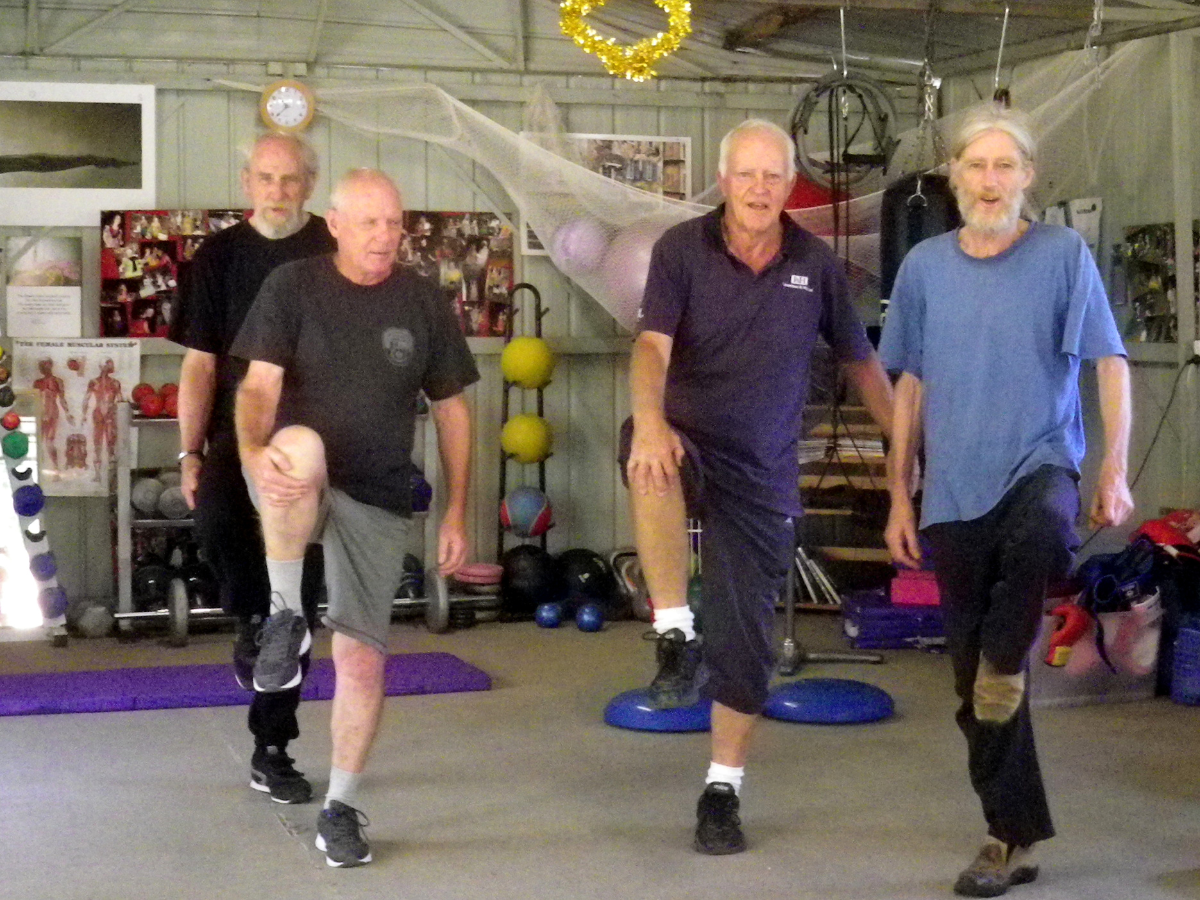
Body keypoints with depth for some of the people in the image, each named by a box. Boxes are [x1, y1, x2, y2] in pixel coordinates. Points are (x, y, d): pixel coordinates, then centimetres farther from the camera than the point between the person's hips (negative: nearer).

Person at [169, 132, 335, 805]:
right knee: (216, 520, -34)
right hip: (238, 434, 0)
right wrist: (190, 452, -3)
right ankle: (252, 620, -5)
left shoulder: (337, 256, 0)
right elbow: (201, 365, 5)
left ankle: (273, 750, 15)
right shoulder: (219, 257, 5)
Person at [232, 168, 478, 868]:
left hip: (378, 500, 2)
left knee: (363, 656, -2)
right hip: (295, 485, -2)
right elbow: (260, 385, -12)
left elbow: (451, 411, 7)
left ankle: (341, 807, 16)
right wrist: (254, 450, -34)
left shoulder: (424, 303, 1)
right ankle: (285, 617, -19)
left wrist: (456, 513, 3)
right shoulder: (292, 287, -4)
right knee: (300, 445, -38)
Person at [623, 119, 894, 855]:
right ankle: (675, 635, -30)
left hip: (763, 475, 2)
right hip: (688, 446, -2)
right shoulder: (682, 249, -7)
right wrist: (651, 421, -40)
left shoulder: (817, 266, 0)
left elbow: (860, 360, 13)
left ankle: (724, 790, 21)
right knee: (648, 453, -40)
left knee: (746, 637, 3)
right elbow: (653, 346, -20)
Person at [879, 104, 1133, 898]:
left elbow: (1110, 361, -4)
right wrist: (900, 496, 12)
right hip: (954, 491, 4)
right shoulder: (925, 266, 8)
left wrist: (1115, 466, -17)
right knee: (975, 683, 7)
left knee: (1037, 534, -40)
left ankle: (1007, 666, -13)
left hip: (1040, 463, -4)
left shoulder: (1064, 254, -1)